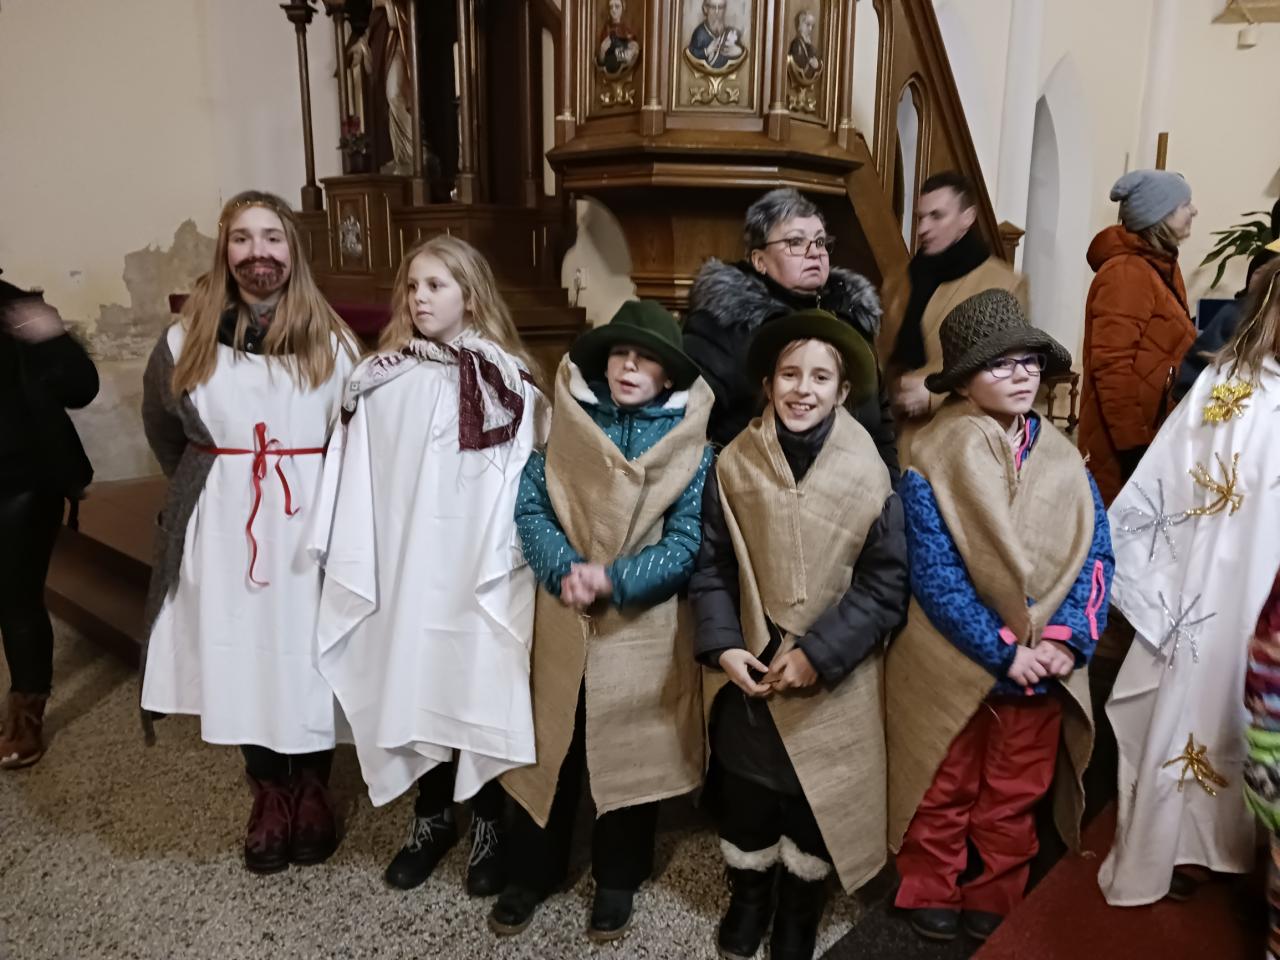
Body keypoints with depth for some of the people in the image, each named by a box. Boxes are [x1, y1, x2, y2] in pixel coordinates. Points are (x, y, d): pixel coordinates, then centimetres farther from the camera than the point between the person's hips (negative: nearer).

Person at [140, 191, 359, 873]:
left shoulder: (330, 341, 0)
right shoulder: (188, 338, 3)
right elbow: (162, 427, 17)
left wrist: (320, 493, -3)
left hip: (309, 522, -1)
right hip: (224, 524, 2)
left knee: (309, 657, 5)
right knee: (240, 661, 8)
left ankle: (313, 791, 27)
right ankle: (269, 797, 28)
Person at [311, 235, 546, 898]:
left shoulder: (508, 381, -3)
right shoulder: (380, 381, 7)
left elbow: (523, 485, -6)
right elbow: (357, 483, 5)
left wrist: (510, 565, -11)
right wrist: (355, 567, 2)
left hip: (478, 570, -3)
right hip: (402, 567, 3)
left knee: (479, 689, 4)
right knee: (413, 687, 10)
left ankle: (488, 825, 24)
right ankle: (432, 816, 31)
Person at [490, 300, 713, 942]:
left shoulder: (690, 445, -3)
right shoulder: (568, 426, 2)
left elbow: (687, 542, -9)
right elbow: (529, 506, -4)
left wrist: (613, 580, -21)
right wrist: (565, 570, -21)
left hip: (644, 627, -1)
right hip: (562, 621, 2)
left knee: (630, 754, 12)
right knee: (550, 746, 13)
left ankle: (617, 880, 34)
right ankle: (532, 871, 35)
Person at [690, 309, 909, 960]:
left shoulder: (868, 473, -11)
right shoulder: (734, 465, -6)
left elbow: (884, 584, -10)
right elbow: (711, 566, -2)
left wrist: (817, 654, -16)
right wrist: (723, 646, -14)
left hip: (832, 681, -1)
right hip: (748, 670, 2)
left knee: (816, 801, 15)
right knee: (745, 794, 17)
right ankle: (747, 899, 44)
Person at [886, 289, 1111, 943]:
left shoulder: (1063, 459, 1)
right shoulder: (931, 463, -14)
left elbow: (1096, 553, -2)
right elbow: (935, 576, -17)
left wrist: (1068, 636, -17)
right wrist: (1003, 650, -19)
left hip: (1043, 665, 4)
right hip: (951, 665, -4)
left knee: (1016, 794, 20)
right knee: (945, 791, 16)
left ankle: (996, 901, 41)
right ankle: (930, 894, 38)